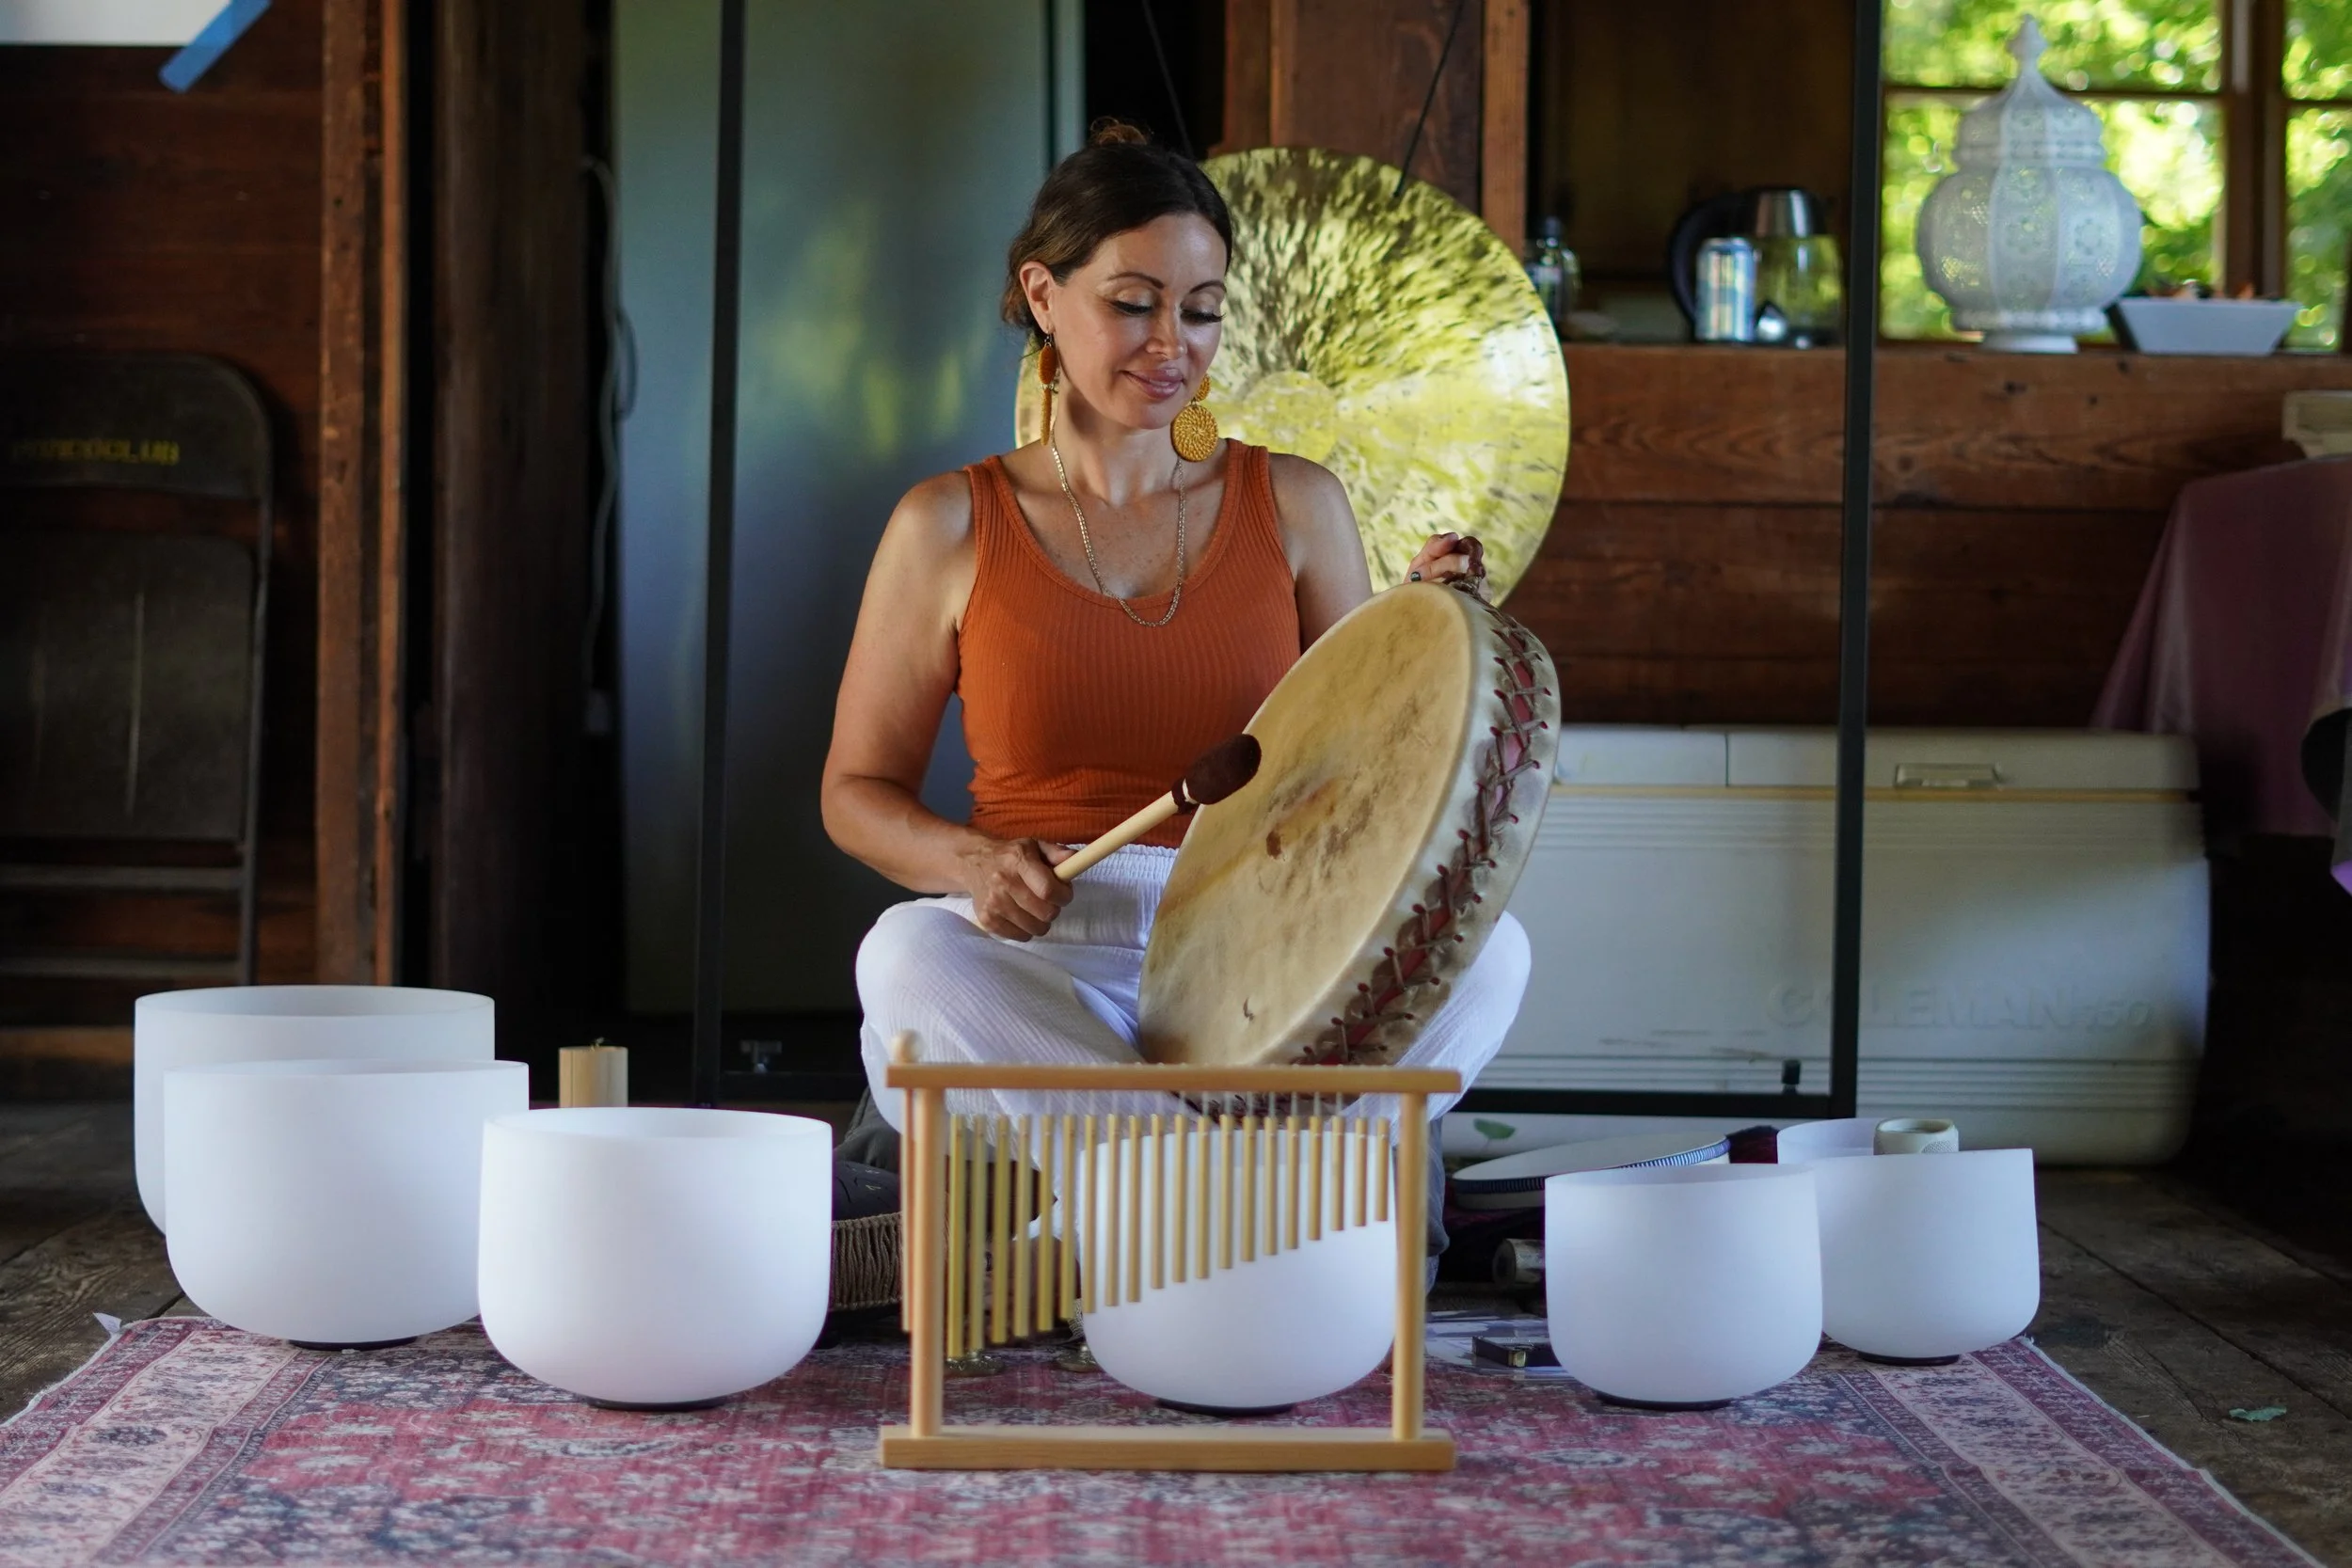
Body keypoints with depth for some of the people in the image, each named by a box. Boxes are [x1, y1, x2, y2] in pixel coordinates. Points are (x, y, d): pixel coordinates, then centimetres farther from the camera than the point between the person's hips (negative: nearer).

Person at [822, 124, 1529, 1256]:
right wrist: (973, 862, -12)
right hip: (1047, 963, -1)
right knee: (907, 955, -36)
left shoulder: (1291, 503, 10)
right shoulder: (951, 527, 5)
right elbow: (858, 790, 9)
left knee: (1486, 943, -27)